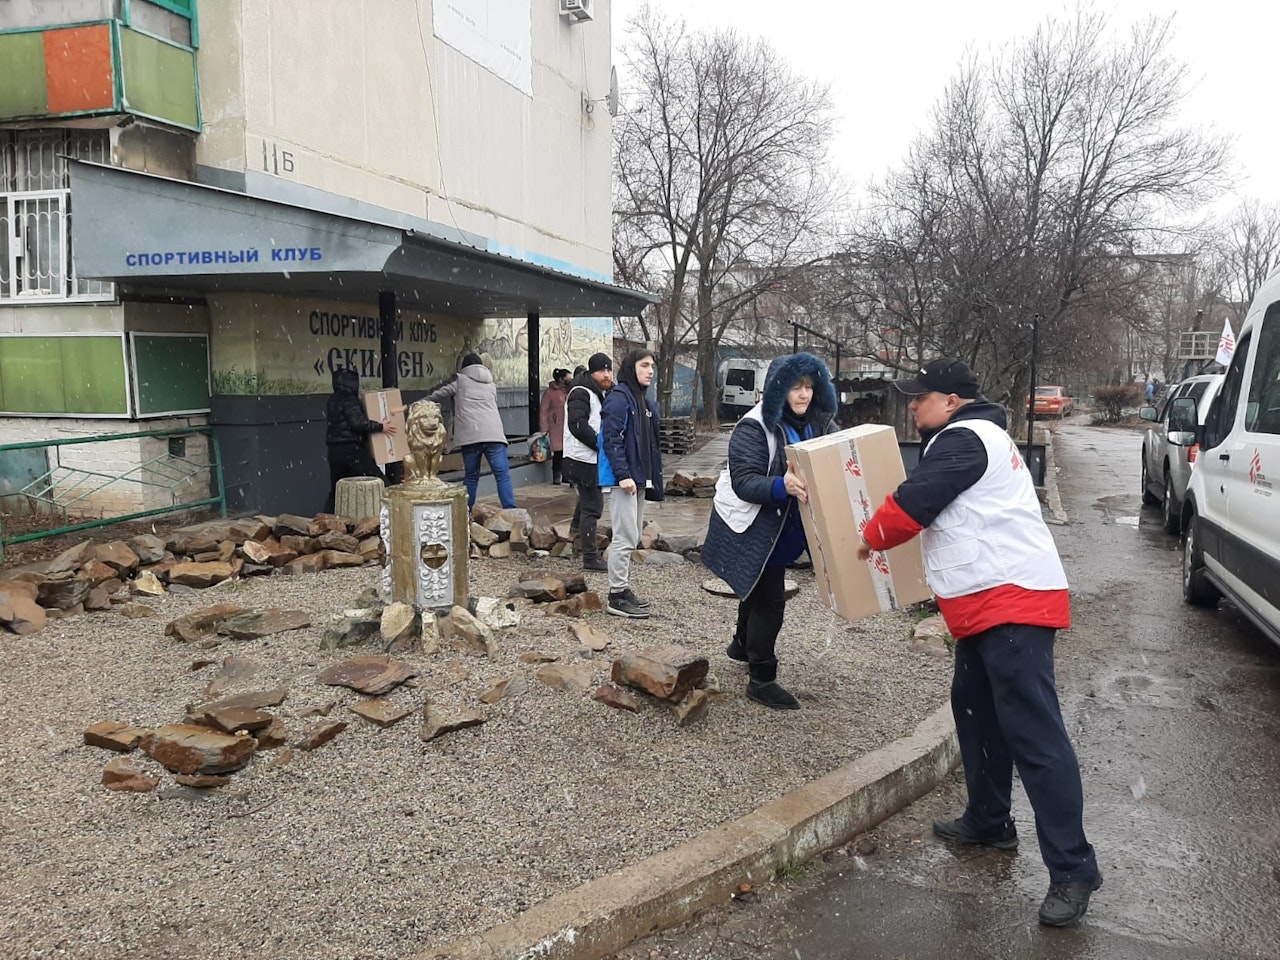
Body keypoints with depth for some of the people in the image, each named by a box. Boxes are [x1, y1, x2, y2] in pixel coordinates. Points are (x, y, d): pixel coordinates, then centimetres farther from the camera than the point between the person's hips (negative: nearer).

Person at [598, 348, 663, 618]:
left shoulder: (646, 402, 17)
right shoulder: (618, 398, -11)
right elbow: (611, 440, -18)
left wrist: (653, 479, 14)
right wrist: (623, 475, -24)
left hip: (639, 478, 10)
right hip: (622, 479, -10)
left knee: (632, 538, 14)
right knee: (625, 538, -7)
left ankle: (624, 589, 24)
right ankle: (617, 597, 0)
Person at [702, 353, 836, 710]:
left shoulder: (813, 423, -3)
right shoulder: (754, 427, -24)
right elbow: (743, 482, -29)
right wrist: (782, 486, -45)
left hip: (783, 525, 8)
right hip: (752, 526, -8)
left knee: (760, 587, 24)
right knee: (770, 598, -5)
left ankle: (743, 644, 47)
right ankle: (761, 680, 7)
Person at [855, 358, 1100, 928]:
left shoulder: (963, 439, -12)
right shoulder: (975, 437, 22)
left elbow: (912, 501, -15)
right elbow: (938, 510, 29)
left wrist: (870, 538, 2)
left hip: (1012, 600, -11)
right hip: (989, 602, 11)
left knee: (1033, 732, -10)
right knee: (975, 708, 19)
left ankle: (1072, 870, -5)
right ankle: (989, 821, 31)